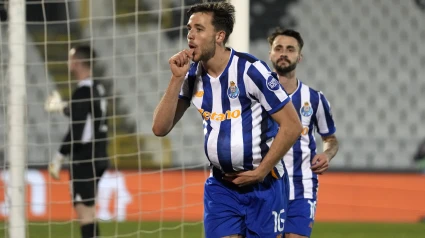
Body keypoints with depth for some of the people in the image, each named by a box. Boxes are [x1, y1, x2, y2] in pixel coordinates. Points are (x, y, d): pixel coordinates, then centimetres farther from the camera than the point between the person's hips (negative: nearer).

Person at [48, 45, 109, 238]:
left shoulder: (83, 91, -16)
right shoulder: (98, 88, 11)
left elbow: (76, 130, -20)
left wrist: (59, 157, -15)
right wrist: (66, 109, 37)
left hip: (84, 159, -9)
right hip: (98, 158, 9)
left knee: (83, 208, -10)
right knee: (88, 209, 16)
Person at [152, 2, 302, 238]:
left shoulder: (250, 70, -15)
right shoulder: (192, 75, 2)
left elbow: (291, 126, -13)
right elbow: (160, 128, -3)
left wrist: (261, 172, -12)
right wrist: (177, 79, -12)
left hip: (262, 184, -4)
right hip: (220, 185, 4)